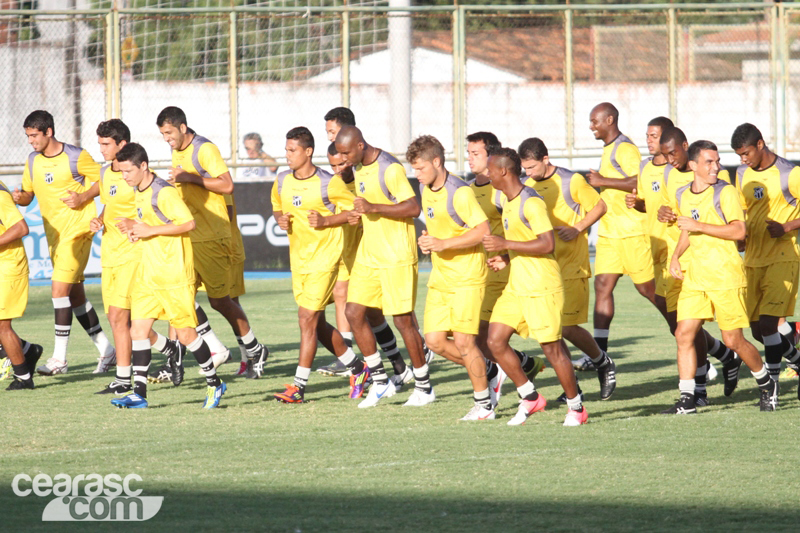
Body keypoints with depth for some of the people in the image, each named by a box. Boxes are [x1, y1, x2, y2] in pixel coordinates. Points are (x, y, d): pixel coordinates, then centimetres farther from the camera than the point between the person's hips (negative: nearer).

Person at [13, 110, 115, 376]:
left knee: (60, 289, -15)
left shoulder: (76, 157, -11)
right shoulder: (33, 161, 8)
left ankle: (59, 358, -12)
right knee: (75, 295, 10)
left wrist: (82, 197, -18)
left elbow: (102, 180, -3)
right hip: (54, 234, 8)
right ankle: (106, 350, 20)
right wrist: (19, 197, -8)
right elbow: (28, 194, 15)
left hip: (77, 231, -8)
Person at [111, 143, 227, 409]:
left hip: (175, 275, -9)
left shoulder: (164, 192, -16)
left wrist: (149, 230, -20)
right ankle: (139, 393, -1)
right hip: (148, 274, 9)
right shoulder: (140, 193, 12)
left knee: (185, 333, -2)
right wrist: (134, 225, 5)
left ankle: (214, 383, 15)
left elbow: (188, 223, -21)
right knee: (138, 329, -1)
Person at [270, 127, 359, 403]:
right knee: (318, 323, 12)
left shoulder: (329, 183, -14)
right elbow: (277, 207, 19)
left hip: (324, 257, -7)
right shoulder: (282, 181, 4)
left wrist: (325, 221, -20)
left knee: (307, 318, -12)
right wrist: (280, 220, -4)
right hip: (298, 258, 7)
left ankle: (299, 386, -9)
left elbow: (353, 210, -7)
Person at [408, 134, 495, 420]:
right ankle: (487, 371, 22)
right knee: (435, 340, 2)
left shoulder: (459, 192, -17)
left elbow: (483, 230, -21)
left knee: (463, 341, -8)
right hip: (440, 277, 9)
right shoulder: (425, 189, 10)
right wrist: (428, 241, 8)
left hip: (467, 278, -8)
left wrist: (444, 244, -24)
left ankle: (484, 405, 6)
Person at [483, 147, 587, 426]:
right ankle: (530, 398, 12)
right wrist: (506, 260, 9)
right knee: (495, 341, 0)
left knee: (552, 348, -3)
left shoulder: (530, 202, -16)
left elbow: (547, 244, -24)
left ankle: (576, 408, 11)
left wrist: (505, 244, -23)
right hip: (515, 287, 9)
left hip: (541, 288, -9)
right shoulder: (509, 203, 14)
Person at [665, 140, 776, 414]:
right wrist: (676, 256, 9)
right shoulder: (681, 196, 10)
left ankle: (767, 385, 23)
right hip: (694, 276, 5)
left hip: (725, 276, -5)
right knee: (684, 334, -6)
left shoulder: (725, 192, -9)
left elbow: (739, 231, -19)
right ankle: (687, 399, -4)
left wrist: (699, 226, -21)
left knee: (733, 340, 0)